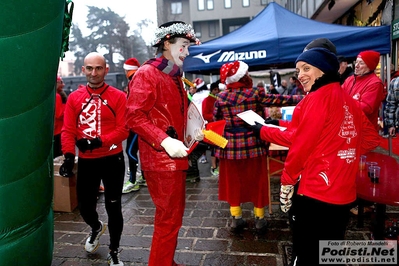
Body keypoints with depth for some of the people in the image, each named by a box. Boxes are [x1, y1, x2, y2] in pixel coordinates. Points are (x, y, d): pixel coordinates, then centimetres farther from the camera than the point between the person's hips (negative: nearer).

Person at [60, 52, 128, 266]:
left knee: (113, 206, 6)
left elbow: (124, 129, -11)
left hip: (112, 159, -2)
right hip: (86, 161, 3)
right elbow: (68, 130, -1)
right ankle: (96, 228, 49)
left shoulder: (118, 97, -5)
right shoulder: (74, 98, 3)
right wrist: (68, 156, -14)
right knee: (84, 205, 11)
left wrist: (99, 141, -21)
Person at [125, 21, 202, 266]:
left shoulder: (174, 77, 17)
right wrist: (165, 141, -28)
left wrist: (193, 131, 8)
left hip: (175, 158, 9)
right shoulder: (147, 73, -11)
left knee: (173, 216, 19)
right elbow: (134, 116, -20)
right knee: (169, 219, 0)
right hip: (160, 159, -9)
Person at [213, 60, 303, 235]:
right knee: (257, 182, 12)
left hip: (230, 147, 2)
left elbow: (215, 122, 4)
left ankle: (236, 219, 21)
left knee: (233, 182, 13)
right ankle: (259, 219, 23)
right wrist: (302, 98, 4)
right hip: (253, 145, -1)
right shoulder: (255, 94, -8)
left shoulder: (221, 97, -2)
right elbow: (279, 100, -5)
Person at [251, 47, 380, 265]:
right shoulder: (348, 100, 9)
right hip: (343, 194, 8)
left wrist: (287, 180, -4)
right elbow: (371, 138, 16)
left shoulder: (317, 99, -14)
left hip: (314, 192, -8)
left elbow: (301, 144, -17)